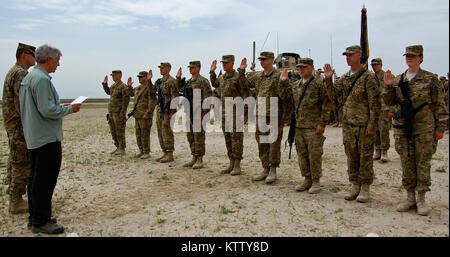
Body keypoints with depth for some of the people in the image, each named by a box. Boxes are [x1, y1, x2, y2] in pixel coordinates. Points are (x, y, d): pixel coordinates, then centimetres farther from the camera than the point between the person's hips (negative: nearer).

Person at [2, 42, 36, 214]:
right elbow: (21, 104, -23)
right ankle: (17, 202, 2)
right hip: (20, 126, -11)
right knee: (21, 164, -5)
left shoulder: (12, 72, 18)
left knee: (14, 162, 16)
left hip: (11, 125, 11)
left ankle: (14, 199, 26)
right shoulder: (21, 73, -15)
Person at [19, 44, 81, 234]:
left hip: (34, 138, 11)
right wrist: (69, 109, -10)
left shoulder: (28, 77, 16)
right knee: (45, 180, -4)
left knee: (35, 178, 16)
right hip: (47, 138, -11)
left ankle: (34, 217, 27)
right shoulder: (42, 79, -17)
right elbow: (47, 110, -23)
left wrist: (60, 106, 16)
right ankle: (40, 222, 3)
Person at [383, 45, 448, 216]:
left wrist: (440, 127, -2)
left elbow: (439, 104, 1)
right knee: (406, 164, 8)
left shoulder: (430, 79, 2)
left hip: (424, 128, -3)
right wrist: (388, 87, -6)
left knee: (423, 164, 2)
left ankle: (421, 200, 13)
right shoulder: (397, 80, 11)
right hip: (402, 128, 3)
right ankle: (410, 198, 19)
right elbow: (389, 102, 11)